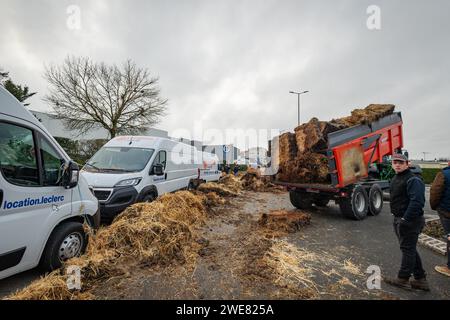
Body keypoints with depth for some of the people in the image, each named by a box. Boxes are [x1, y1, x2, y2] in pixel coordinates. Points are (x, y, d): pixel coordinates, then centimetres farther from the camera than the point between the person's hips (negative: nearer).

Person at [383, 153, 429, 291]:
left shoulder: (413, 180, -17)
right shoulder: (395, 178, 13)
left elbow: (417, 202, -25)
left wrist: (406, 219, -25)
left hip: (410, 221, -10)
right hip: (399, 219, 10)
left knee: (408, 249, 2)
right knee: (410, 249, 17)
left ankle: (403, 279, 14)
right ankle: (420, 279, 29)